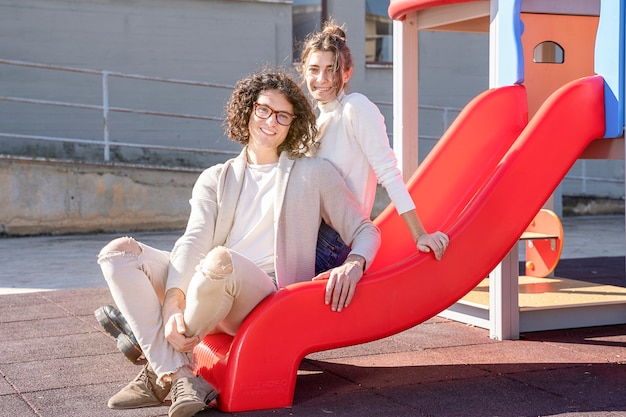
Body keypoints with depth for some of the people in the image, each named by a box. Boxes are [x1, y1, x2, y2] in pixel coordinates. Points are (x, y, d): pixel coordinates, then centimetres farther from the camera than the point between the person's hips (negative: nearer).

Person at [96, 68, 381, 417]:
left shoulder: (315, 173, 14)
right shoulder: (215, 179, 19)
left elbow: (365, 230, 12)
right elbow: (193, 242, 3)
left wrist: (354, 264, -14)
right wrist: (172, 303, -17)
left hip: (271, 300, -4)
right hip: (209, 293, 4)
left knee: (220, 259, -37)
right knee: (118, 252, -14)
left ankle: (164, 370, -13)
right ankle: (180, 376, -29)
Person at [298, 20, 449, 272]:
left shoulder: (356, 107, -11)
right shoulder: (318, 119, 14)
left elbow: (389, 173, -18)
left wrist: (420, 234, -23)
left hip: (337, 240, -8)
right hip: (312, 232, 8)